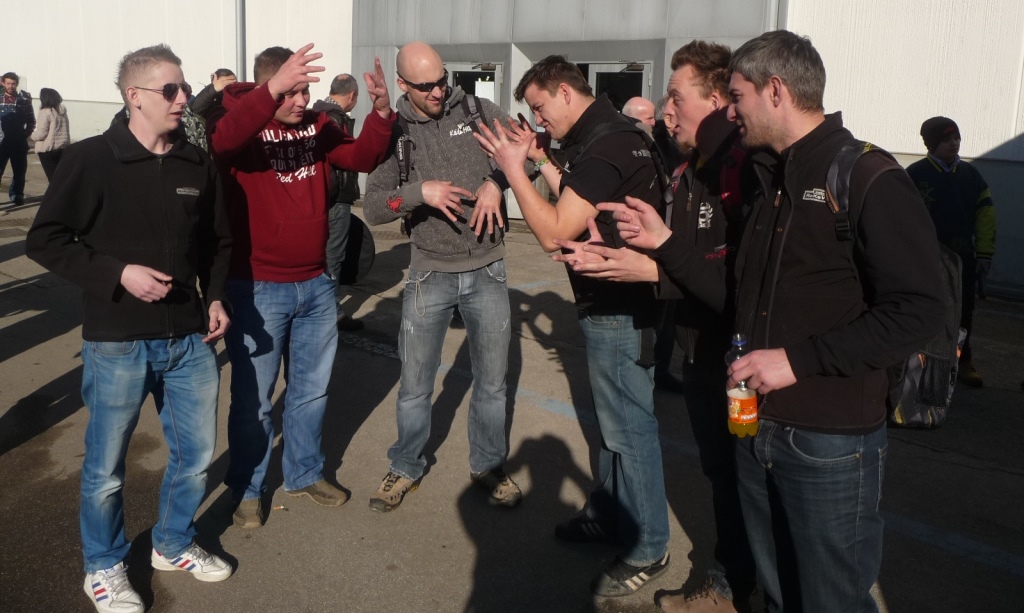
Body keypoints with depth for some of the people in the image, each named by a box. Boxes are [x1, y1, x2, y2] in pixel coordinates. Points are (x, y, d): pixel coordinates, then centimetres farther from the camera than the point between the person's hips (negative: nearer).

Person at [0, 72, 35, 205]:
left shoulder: (24, 100, 1)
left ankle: (17, 195, 28)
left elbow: (31, 121, 6)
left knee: (19, 170, 11)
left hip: (19, 142, 0)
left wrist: (25, 134, -4)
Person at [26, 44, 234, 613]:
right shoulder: (91, 159, -9)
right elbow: (46, 239, -7)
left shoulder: (199, 164, 4)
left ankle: (174, 545, 39)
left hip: (190, 340, 4)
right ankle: (104, 567, 32)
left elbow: (219, 241, 15)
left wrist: (216, 297, 1)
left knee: (196, 453, 15)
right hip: (117, 343, -4)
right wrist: (117, 273, -18)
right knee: (107, 467, 9)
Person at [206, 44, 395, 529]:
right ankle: (246, 489, 27)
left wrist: (381, 113, -16)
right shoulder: (238, 119, -12)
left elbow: (363, 158, 1)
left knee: (311, 389, 18)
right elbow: (221, 141, -35)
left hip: (316, 284, 5)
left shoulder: (316, 124, 4)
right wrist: (272, 92, -47)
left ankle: (304, 473, 38)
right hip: (258, 288, -5)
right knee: (253, 397, 8)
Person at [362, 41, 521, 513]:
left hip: (487, 271, 1)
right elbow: (372, 208, -7)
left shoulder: (479, 112, -3)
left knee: (491, 381, 12)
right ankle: (405, 468, 31)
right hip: (430, 275, 0)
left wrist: (496, 181, -17)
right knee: (415, 385, 10)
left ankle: (488, 467, 32)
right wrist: (420, 191, -23)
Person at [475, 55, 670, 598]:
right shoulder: (609, 131, 10)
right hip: (613, 302, 11)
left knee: (628, 426, 0)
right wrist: (542, 161, 9)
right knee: (613, 416, 20)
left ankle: (647, 548, 15)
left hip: (617, 310, -11)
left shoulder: (604, 146, -22)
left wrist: (512, 167, -16)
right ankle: (608, 514, 37)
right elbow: (578, 205, 15)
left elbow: (554, 232, -24)